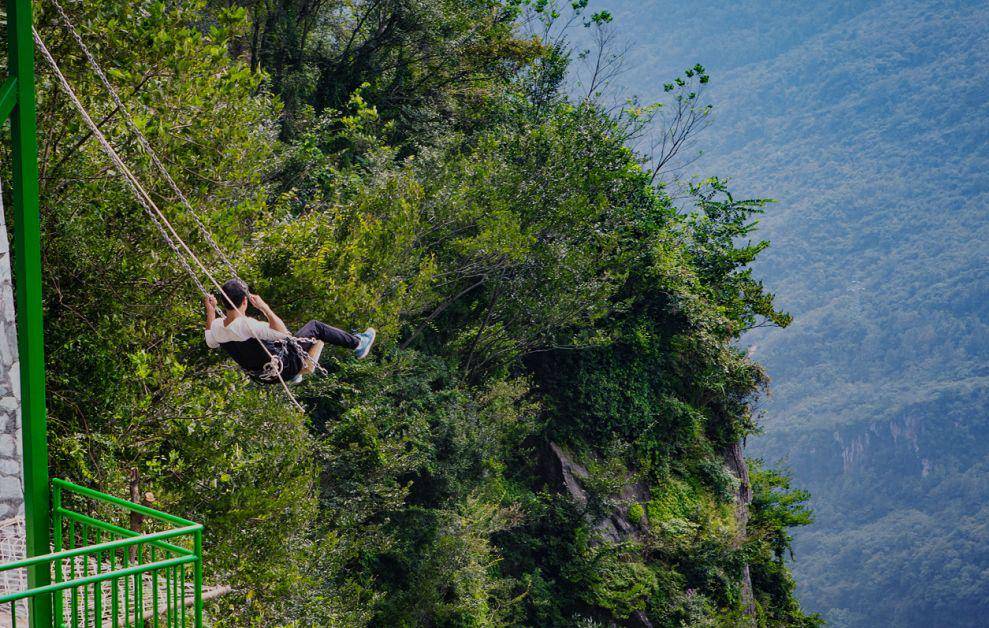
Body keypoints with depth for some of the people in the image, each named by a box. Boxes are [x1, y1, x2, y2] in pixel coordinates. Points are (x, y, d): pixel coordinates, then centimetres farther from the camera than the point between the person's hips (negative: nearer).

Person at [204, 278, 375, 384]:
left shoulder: (217, 327, -14)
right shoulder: (248, 326, -36)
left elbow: (211, 343, 11)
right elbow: (284, 332, -28)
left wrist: (210, 311, 12)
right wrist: (264, 307, -22)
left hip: (259, 374, 7)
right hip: (282, 369, -7)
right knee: (315, 327, 6)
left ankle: (294, 376, 46)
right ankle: (358, 343, 21)